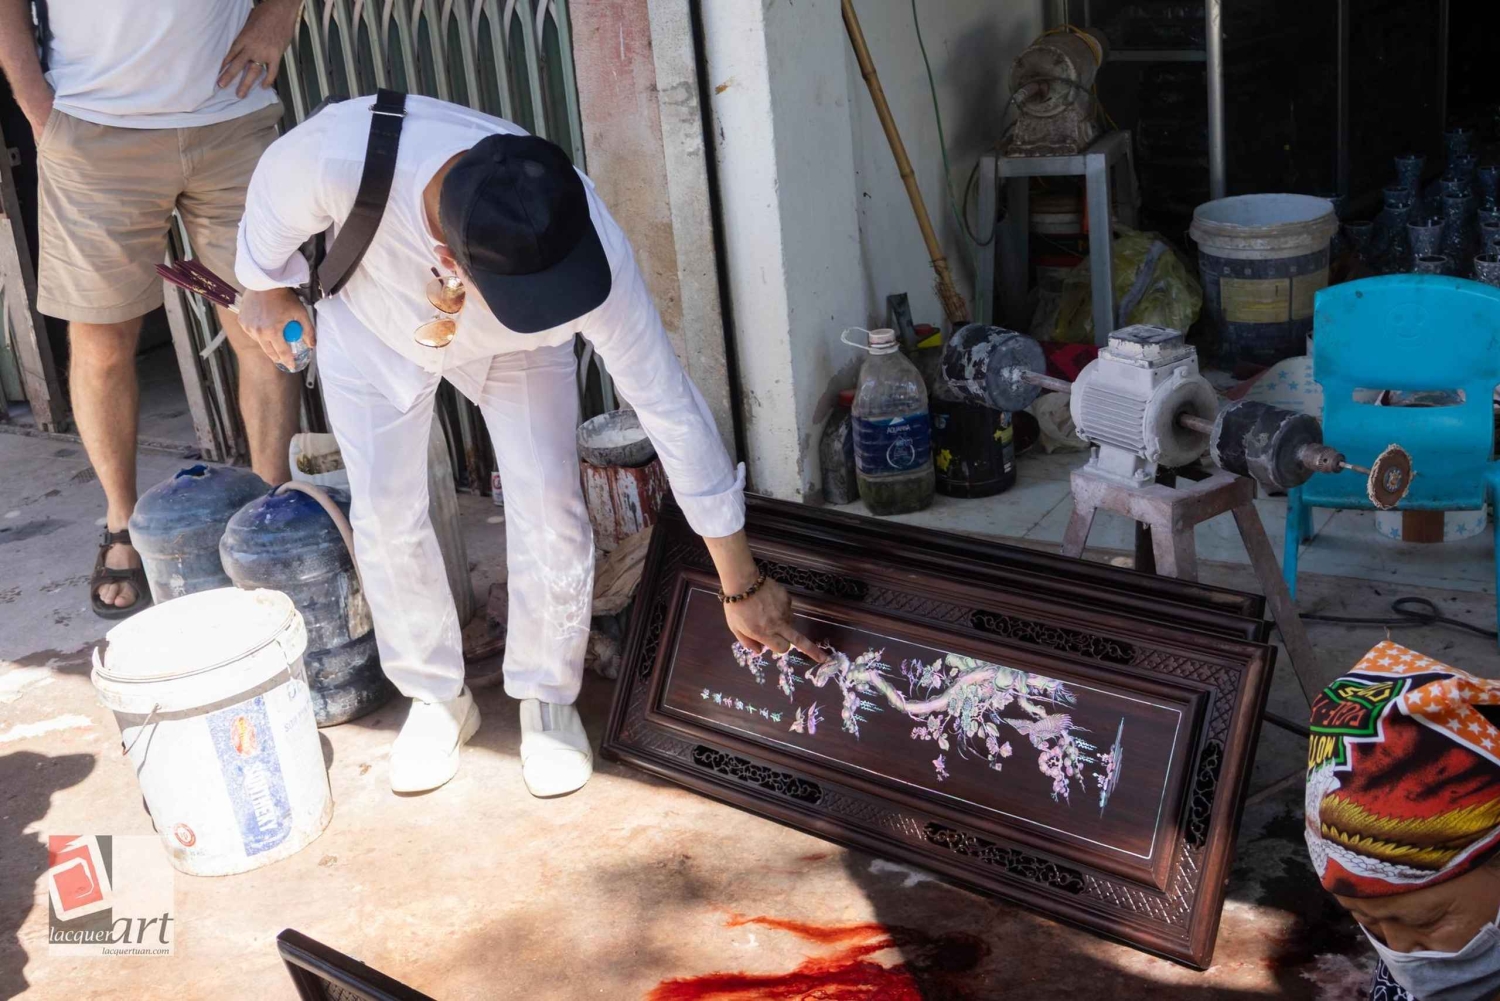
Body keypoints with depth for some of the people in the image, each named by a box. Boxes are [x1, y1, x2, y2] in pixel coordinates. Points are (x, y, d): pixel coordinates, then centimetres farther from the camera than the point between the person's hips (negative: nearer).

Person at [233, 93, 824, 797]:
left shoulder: (591, 247, -41)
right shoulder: (342, 154, -44)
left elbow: (670, 408, -32)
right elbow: (275, 191, -18)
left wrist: (742, 586, -26)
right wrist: (269, 285, 3)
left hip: (516, 349, 0)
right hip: (373, 328, 1)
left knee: (548, 506, -12)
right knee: (388, 515, -3)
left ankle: (548, 699, 12)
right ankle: (436, 699, 20)